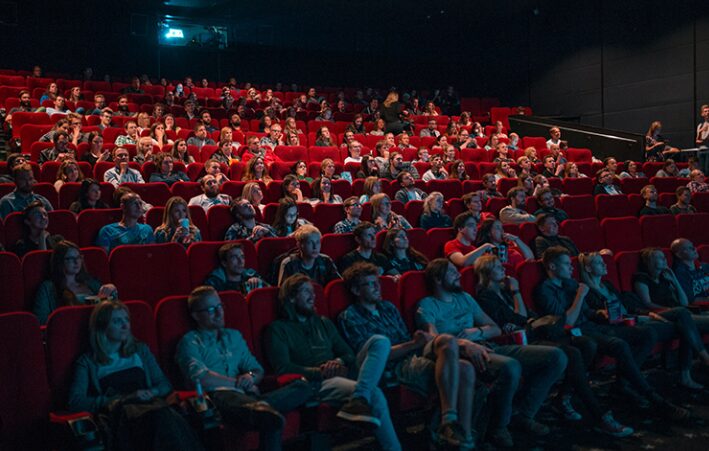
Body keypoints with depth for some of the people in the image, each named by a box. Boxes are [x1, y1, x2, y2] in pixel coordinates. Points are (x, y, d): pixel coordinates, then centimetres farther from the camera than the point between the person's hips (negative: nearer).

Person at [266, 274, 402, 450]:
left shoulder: (323, 322, 27)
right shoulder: (278, 329, 7)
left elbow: (348, 354, 21)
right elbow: (283, 368, -8)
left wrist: (339, 362, -5)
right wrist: (319, 372, -16)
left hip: (340, 374, 7)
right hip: (316, 383, -7)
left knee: (380, 341, -23)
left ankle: (358, 400, -41)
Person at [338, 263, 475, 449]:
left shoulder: (388, 307, 26)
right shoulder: (349, 317, 3)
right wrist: (414, 344, -13)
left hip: (415, 357, 7)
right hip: (395, 368, -7)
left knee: (465, 369, -19)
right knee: (448, 341, -28)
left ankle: (464, 436, -22)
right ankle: (448, 422, -35)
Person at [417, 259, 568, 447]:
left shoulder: (464, 297, 26)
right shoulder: (427, 305, 4)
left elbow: (495, 329, 24)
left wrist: (478, 331, 1)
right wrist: (465, 344, -32)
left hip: (487, 348, 7)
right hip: (461, 354, -7)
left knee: (556, 357, -7)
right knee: (510, 366, -39)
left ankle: (524, 415, 2)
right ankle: (498, 426, -14)